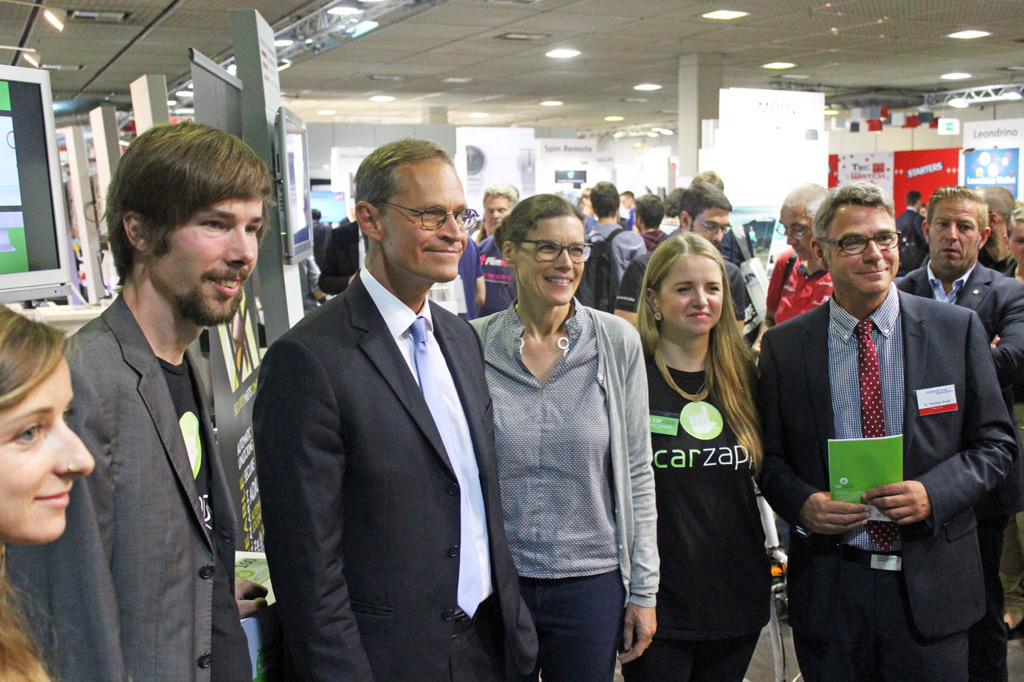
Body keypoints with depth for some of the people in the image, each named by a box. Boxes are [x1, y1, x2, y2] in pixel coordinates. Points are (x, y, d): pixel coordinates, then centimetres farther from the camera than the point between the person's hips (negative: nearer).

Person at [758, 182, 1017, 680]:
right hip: (828, 587, 0)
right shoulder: (783, 346, -1)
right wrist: (802, 504, -14)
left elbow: (995, 442, 2)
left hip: (931, 586, 0)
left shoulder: (957, 329, -1)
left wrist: (933, 493, -15)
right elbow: (771, 455, 5)